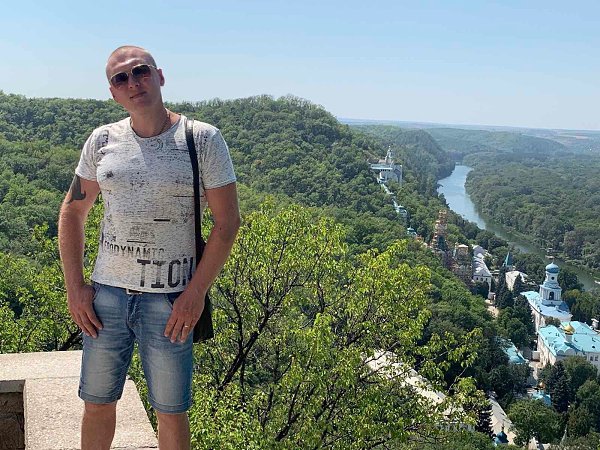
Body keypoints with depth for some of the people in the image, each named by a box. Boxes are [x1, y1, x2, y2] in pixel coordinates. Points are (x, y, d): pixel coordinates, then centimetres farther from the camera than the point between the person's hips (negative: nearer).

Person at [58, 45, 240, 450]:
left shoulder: (203, 139, -6)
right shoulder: (103, 140, 4)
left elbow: (228, 221, -6)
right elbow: (73, 211, 11)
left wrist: (196, 292, -11)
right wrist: (74, 287, 3)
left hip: (170, 301, -3)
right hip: (106, 294, 3)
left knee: (171, 412, 9)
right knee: (97, 403, 15)